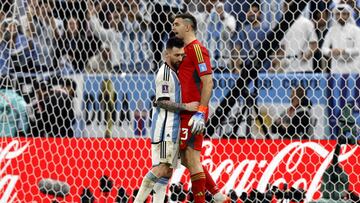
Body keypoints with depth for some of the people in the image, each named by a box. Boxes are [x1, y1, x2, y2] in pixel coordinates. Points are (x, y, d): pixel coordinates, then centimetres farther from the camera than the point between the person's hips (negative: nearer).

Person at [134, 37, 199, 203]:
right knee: (161, 168, -15)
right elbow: (162, 102, -17)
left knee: (167, 170, 6)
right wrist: (186, 107, -18)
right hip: (165, 128, -10)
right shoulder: (165, 73, -12)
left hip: (172, 129, 10)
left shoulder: (173, 72, 18)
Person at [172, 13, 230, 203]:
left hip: (193, 114, -10)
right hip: (185, 113, 10)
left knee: (191, 158, -10)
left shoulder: (196, 48, -11)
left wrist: (200, 113, -23)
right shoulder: (185, 50, 19)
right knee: (186, 159, 12)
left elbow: (208, 82, -17)